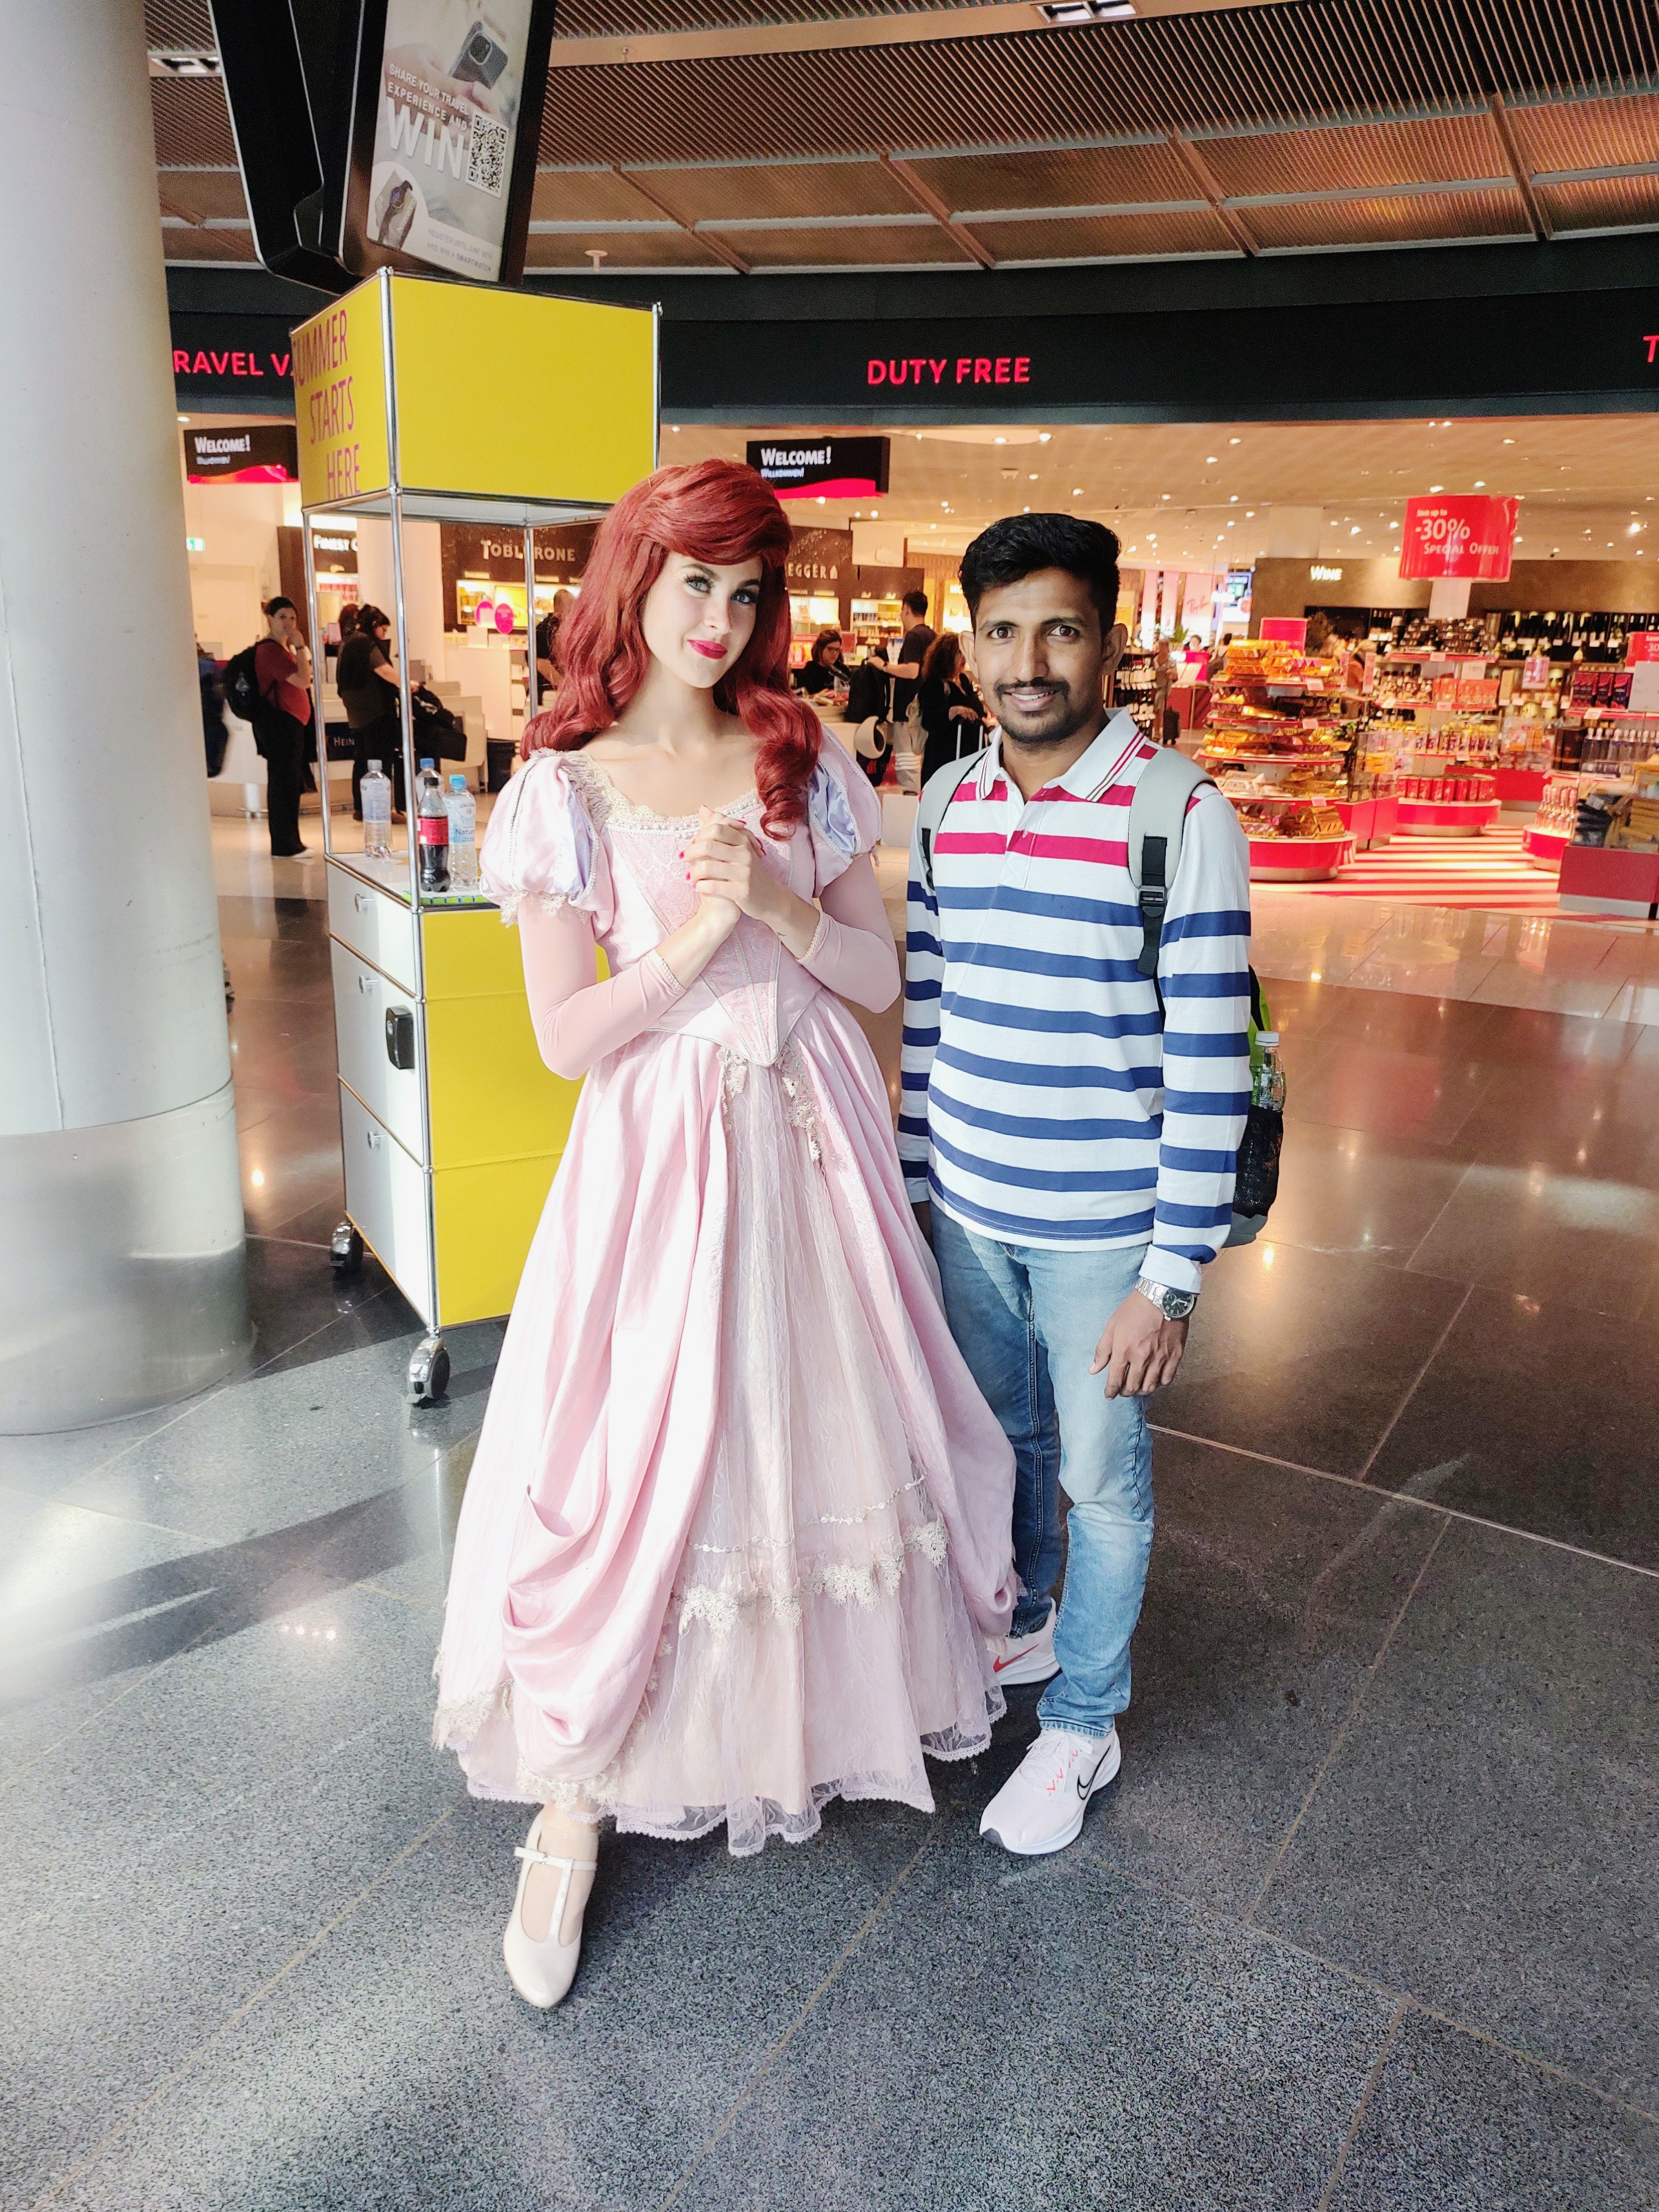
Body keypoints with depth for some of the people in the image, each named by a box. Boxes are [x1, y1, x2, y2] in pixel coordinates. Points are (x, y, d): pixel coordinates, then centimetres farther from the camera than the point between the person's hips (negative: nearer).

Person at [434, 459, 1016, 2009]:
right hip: (659, 1155, -3)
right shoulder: (567, 789, -4)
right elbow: (567, 1040, -7)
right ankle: (575, 1802, 21)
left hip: (807, 1141, 3)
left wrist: (782, 903, -14)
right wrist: (698, 932, -18)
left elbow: (878, 977, 3)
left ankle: (847, 1695, 41)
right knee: (636, 1458, 1)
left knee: (826, 1417, 14)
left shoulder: (803, 759, 4)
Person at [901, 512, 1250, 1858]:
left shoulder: (1182, 818, -15)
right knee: (1002, 1441, 23)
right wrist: (914, 1187, 11)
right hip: (967, 1212, 5)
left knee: (1100, 1476, 12)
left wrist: (1173, 1278, -16)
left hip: (1102, 1229, -5)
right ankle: (1021, 1628, 49)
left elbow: (1208, 1067, -15)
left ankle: (1085, 1724, 34)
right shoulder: (946, 810, 2)